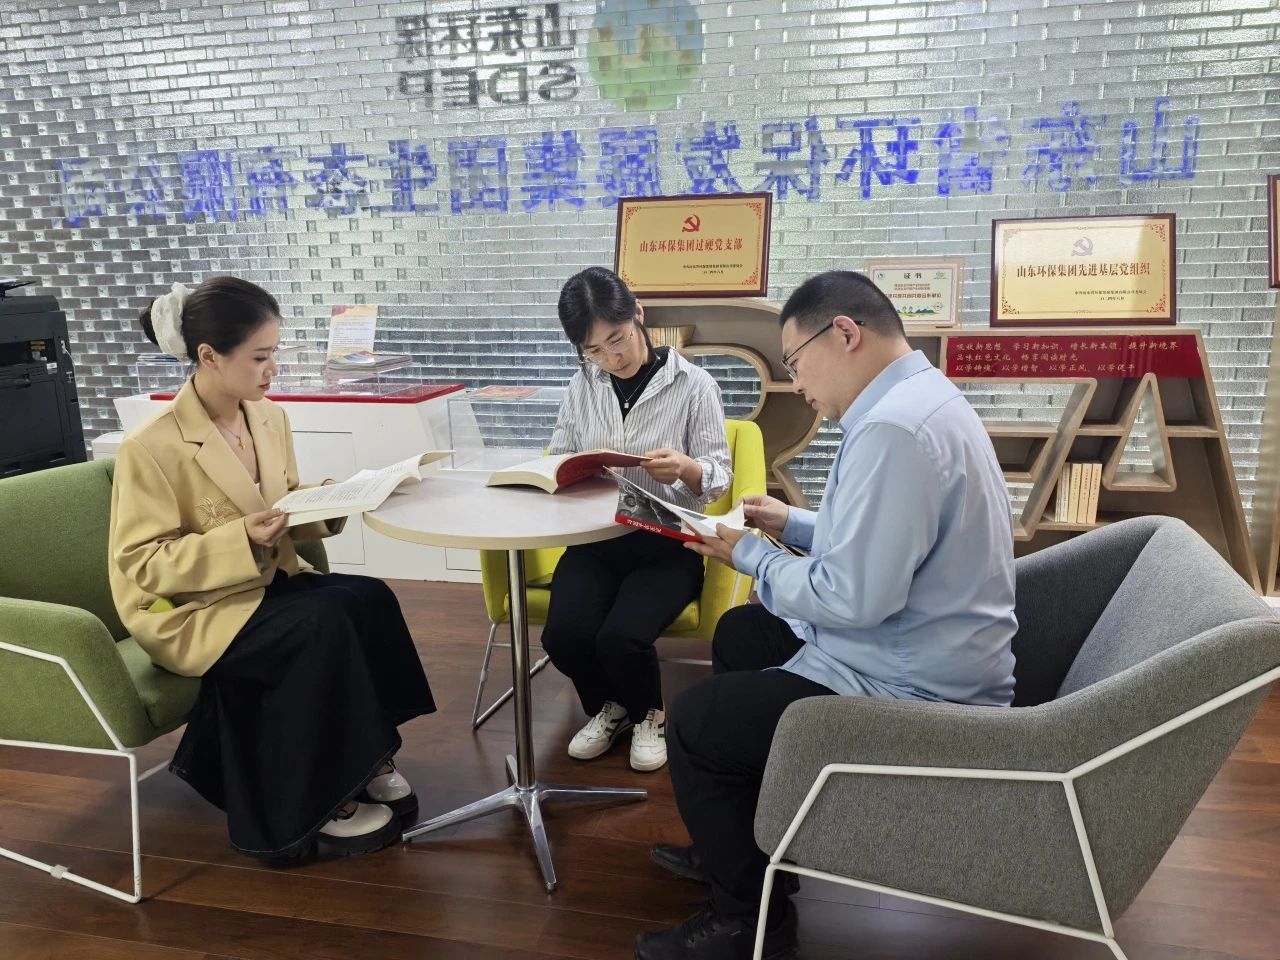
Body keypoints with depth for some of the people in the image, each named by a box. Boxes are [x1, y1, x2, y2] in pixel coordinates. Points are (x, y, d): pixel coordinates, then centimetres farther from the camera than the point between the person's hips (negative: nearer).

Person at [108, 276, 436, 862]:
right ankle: (312, 807, -12)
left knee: (370, 599, -19)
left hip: (268, 583, 7)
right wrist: (241, 541, -28)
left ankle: (363, 759, -4)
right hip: (189, 611, -7)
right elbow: (141, 564, -17)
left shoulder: (269, 418, 2)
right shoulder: (151, 449, -19)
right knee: (324, 626, -28)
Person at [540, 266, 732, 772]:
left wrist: (687, 470, -29)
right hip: (594, 538, 4)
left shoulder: (694, 384, -7)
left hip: (667, 543, -3)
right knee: (564, 635, -22)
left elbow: (720, 476, -5)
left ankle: (648, 714, 11)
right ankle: (608, 707, 14)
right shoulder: (583, 385, 5)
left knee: (621, 637, -26)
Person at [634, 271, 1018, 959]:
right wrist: (793, 525, 9)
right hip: (914, 649, 11)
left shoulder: (893, 429, -28)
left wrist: (752, 556, -14)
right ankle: (735, 844, 36)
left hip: (911, 690, -11)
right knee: (739, 633, 24)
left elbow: (853, 597, -29)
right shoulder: (918, 397, 7)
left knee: (693, 720, -5)